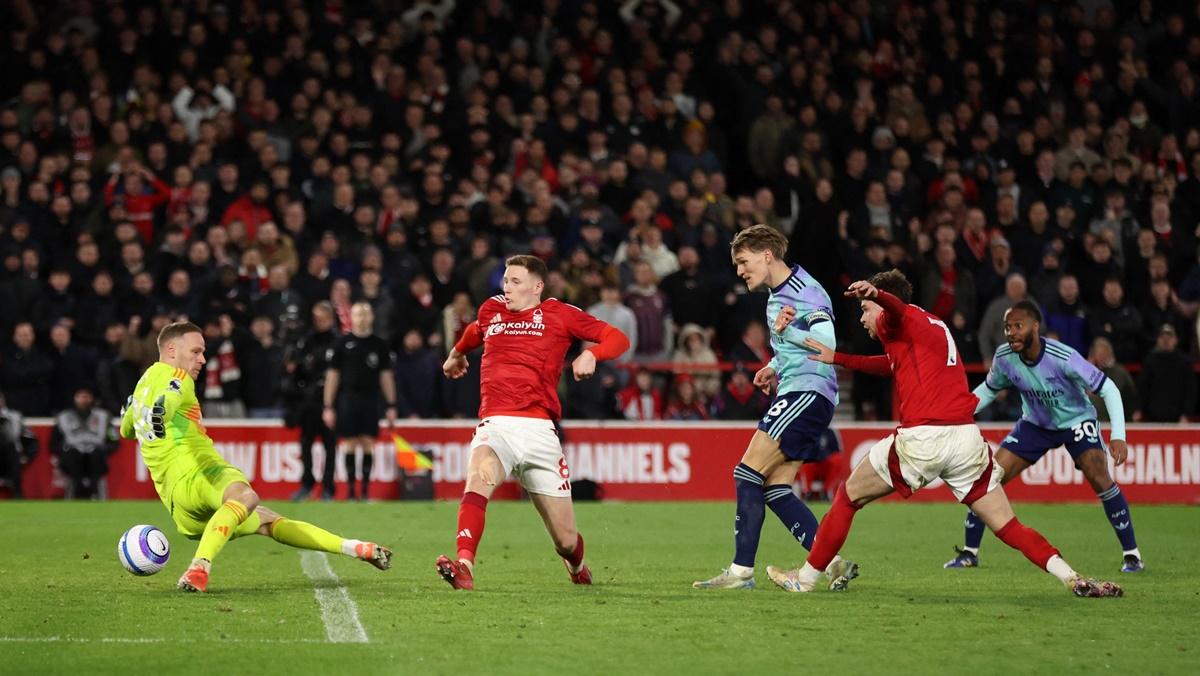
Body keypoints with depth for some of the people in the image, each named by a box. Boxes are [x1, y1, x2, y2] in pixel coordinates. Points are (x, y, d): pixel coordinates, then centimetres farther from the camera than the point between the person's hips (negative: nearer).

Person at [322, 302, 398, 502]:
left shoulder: (379, 345, 8)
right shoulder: (343, 343, 3)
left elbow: (386, 375, 10)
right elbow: (332, 375, 4)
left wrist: (391, 406, 5)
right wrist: (328, 406, 0)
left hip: (370, 400, 1)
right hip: (348, 398, -1)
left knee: (368, 444, -2)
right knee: (351, 444, -2)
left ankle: (365, 489, 3)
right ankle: (350, 489, 5)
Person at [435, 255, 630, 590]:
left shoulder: (558, 313, 8)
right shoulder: (490, 310, 18)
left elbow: (617, 339, 7)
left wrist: (590, 354, -12)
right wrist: (457, 353, 58)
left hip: (539, 428, -1)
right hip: (495, 424, 1)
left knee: (566, 540, 3)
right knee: (479, 476, -36)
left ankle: (576, 564, 40)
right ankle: (464, 567, -49)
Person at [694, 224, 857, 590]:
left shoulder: (803, 291, -12)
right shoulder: (777, 295, 20)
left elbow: (828, 342, -23)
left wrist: (787, 330, -24)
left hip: (808, 393, -11)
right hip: (793, 395, 11)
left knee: (748, 475, -13)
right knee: (774, 490, 5)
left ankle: (742, 571, -12)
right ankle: (833, 563, 3)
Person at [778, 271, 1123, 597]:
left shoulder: (898, 320, 6)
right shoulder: (935, 326, 30)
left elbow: (897, 309, -21)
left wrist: (875, 294, -43)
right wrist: (836, 358, 49)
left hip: (922, 437, -6)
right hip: (967, 436, 6)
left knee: (848, 497, 13)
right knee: (1007, 526, 3)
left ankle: (806, 577, 17)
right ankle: (1072, 578, -14)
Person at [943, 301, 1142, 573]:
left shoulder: (1063, 358, -33)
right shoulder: (1004, 357, -19)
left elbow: (1108, 389, -26)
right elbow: (988, 389, 3)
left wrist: (1118, 437, -35)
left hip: (1076, 420, -4)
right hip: (1034, 424, 4)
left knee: (1099, 477, -25)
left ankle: (1131, 554, -13)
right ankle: (969, 552, 7)